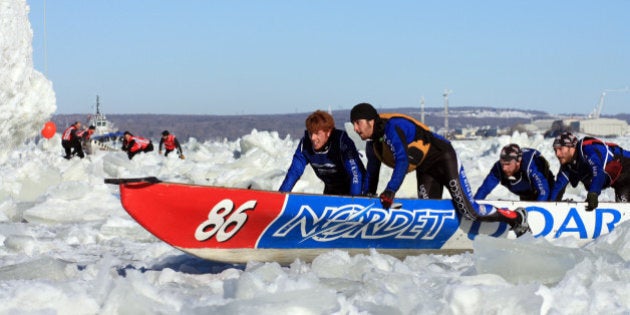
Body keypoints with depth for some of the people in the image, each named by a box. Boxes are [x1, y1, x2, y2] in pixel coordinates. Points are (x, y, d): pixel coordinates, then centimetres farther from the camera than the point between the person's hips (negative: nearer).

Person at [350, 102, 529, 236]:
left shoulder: (392, 127, -26)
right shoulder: (372, 145, 3)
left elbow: (402, 160, -36)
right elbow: (371, 175, 17)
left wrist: (390, 190, -41)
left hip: (443, 158, -9)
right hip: (425, 170, 9)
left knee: (469, 211, -12)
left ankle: (516, 218, 4)